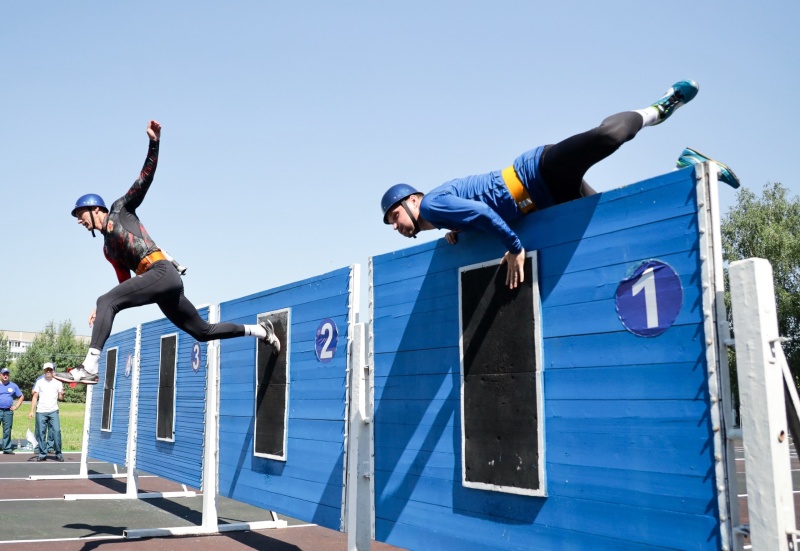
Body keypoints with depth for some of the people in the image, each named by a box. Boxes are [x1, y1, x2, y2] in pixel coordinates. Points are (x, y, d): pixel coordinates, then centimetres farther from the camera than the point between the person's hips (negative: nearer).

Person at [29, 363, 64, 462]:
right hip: (41, 412, 1)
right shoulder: (39, 382, 9)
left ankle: (58, 454, -3)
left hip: (53, 411, -1)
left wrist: (62, 394, -18)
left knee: (56, 431, -10)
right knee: (41, 433, 2)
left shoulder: (58, 382, 8)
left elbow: (60, 397, 6)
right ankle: (42, 454, 11)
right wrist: (31, 411, 1)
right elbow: (35, 397, 8)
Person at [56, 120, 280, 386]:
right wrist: (104, 311, 21)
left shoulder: (120, 209, 12)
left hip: (162, 271, -8)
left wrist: (154, 143, -8)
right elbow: (126, 285, 28)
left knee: (106, 301, -19)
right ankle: (260, 330, 20)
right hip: (161, 282, 8)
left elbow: (145, 177, 3)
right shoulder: (108, 249, 29)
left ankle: (90, 368, -26)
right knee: (203, 330, 10)